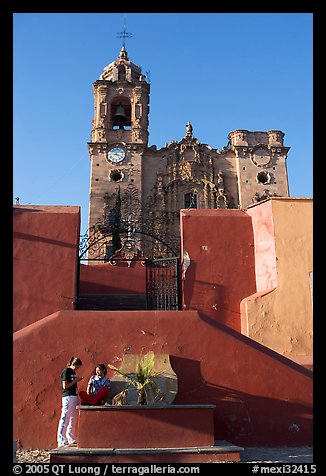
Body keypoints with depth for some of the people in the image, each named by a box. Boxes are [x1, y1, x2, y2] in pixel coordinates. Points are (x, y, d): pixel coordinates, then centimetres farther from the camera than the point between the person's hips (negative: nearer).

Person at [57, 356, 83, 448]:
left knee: (73, 419, 12)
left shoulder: (73, 372, 17)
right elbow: (65, 386, -14)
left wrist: (77, 380, 7)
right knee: (65, 418, -7)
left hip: (74, 396, 9)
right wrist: (75, 380, -12)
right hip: (67, 397, -9)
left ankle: (71, 440, 19)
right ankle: (61, 441, -4)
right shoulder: (66, 371, -8)